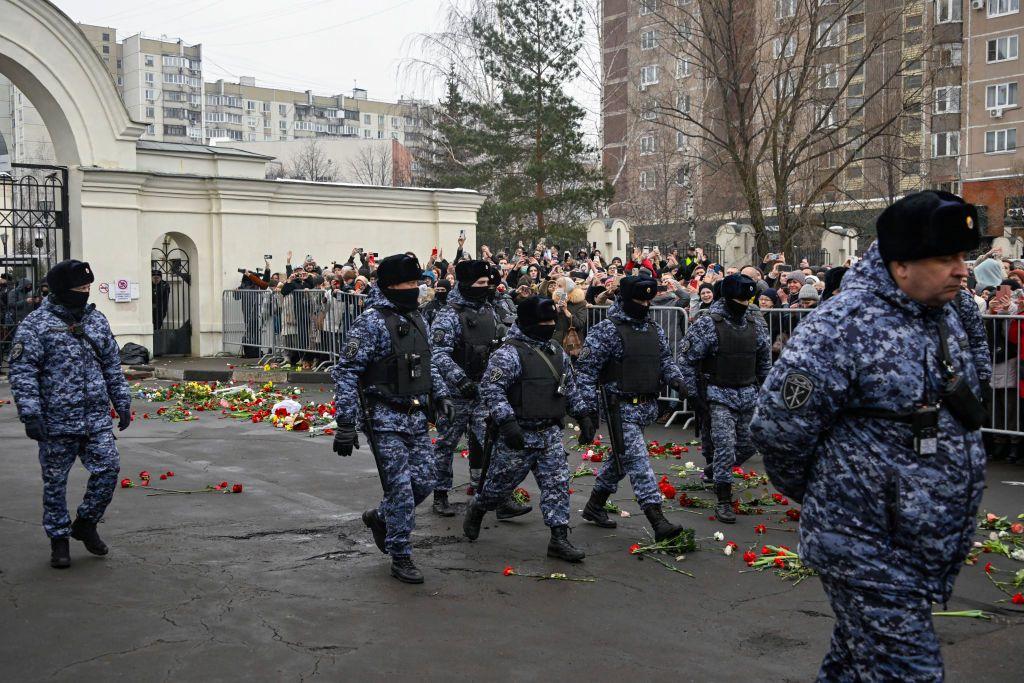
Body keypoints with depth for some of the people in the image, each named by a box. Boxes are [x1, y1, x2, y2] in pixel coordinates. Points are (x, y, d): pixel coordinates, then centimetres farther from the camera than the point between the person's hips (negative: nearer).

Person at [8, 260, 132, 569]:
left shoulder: (96, 320, 10)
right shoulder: (35, 325, -7)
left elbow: (112, 366, 17)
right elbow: (22, 373, -10)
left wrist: (122, 402, 14)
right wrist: (30, 414, -16)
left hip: (97, 419, 4)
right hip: (57, 423, -4)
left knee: (109, 468, -2)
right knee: (55, 482, 6)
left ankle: (85, 523, 20)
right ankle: (59, 539, 22)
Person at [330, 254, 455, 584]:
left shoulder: (416, 319, 12)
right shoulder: (371, 322, -14)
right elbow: (345, 372, -16)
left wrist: (440, 394, 14)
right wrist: (346, 423, -19)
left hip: (416, 417, 8)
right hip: (385, 420, -8)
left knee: (424, 482, 9)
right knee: (401, 490, -4)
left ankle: (379, 517, 35)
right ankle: (400, 559, 12)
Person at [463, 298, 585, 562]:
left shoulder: (558, 354, 12)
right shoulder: (509, 353, -14)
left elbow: (570, 387, 25)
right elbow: (490, 389, -20)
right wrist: (507, 422, -26)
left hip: (550, 433, 6)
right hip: (518, 435, -6)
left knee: (557, 484, -1)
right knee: (501, 483, 8)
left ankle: (559, 540, 4)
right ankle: (476, 510, 37)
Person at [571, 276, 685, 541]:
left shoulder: (654, 329, 10)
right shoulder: (606, 330, -12)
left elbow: (665, 359, 22)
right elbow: (585, 372, -13)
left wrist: (674, 377, -1)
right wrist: (585, 411, -18)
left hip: (647, 407, 8)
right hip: (622, 408, -8)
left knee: (620, 459, 19)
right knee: (638, 462, -12)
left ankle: (594, 506, 37)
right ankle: (659, 523, -14)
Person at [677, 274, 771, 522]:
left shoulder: (756, 322, 4)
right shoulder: (708, 324, -12)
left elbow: (764, 359, 17)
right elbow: (686, 358, -8)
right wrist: (693, 394, -8)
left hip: (748, 395, 5)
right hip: (719, 395, -5)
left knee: (748, 445, 12)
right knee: (725, 446, -12)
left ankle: (715, 470, 39)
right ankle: (723, 501, -1)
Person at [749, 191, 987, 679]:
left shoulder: (944, 317, 7)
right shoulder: (844, 326, -21)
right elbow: (777, 427, -18)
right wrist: (814, 494, -2)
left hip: (933, 548, 8)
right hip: (868, 550, -8)